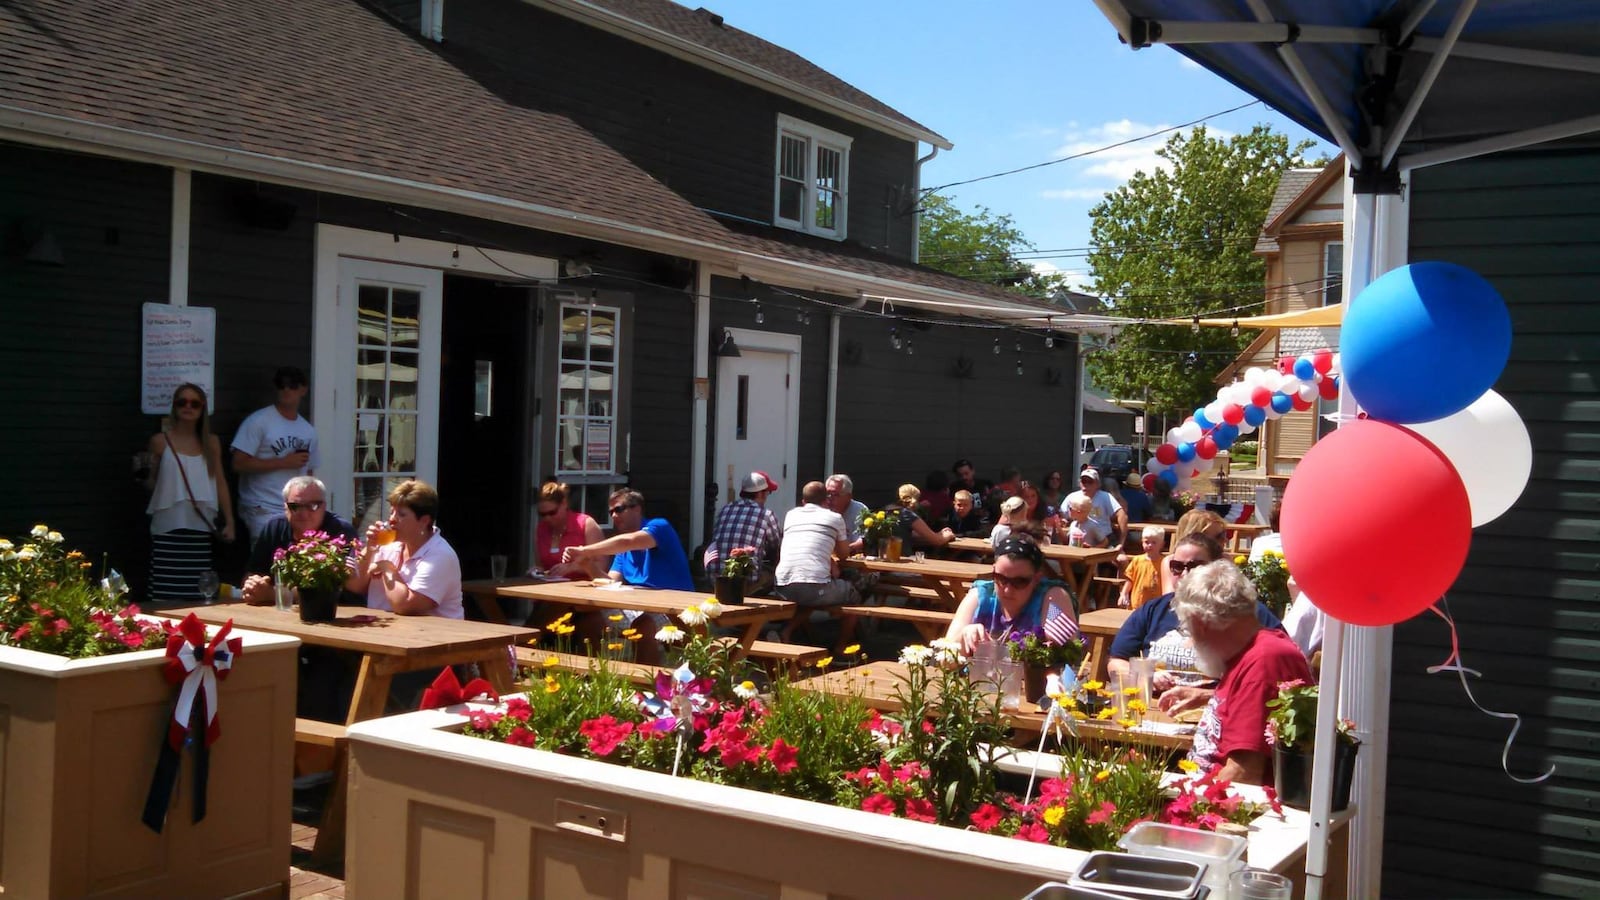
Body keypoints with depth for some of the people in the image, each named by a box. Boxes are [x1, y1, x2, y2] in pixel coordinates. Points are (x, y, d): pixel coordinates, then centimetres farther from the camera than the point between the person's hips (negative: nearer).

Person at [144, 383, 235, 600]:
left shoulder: (211, 443, 11)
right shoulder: (160, 441, 3)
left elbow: (220, 483, 13)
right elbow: (150, 484, 10)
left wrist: (229, 522, 10)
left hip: (200, 527, 2)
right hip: (168, 528, -2)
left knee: (197, 596, -1)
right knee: (166, 592, -5)